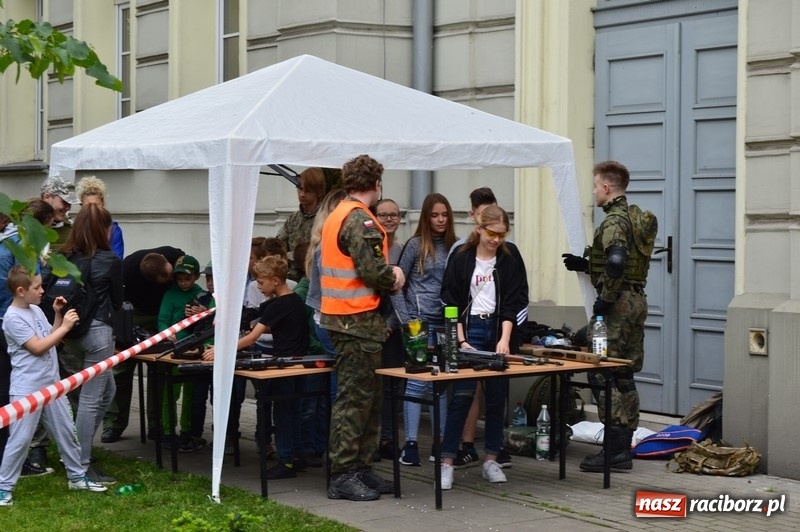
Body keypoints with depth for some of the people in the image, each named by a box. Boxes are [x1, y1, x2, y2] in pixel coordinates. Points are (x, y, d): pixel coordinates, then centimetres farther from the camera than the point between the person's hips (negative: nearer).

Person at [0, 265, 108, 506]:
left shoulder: (36, 310, 9)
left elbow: (51, 340, 16)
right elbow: (38, 347, -20)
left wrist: (58, 315, 5)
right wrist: (65, 326, -17)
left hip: (51, 384, 8)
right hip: (27, 389, -8)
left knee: (66, 432, 14)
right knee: (20, 439, -6)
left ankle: (77, 477, 27)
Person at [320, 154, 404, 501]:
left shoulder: (338, 215, 16)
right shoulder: (360, 219, -16)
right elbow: (372, 271, -22)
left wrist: (388, 275, 9)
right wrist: (394, 280, -3)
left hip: (342, 317, 10)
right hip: (358, 319, -10)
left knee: (369, 397, 15)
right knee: (355, 398, -6)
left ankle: (360, 468, 21)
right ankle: (342, 475, -2)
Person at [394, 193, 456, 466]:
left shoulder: (453, 246, 7)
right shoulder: (416, 244, -2)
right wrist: (406, 320, -7)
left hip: (445, 323, 4)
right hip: (420, 321, -4)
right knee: (417, 382, -5)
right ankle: (411, 443, -2)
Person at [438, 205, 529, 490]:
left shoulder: (511, 262, 4)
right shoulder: (460, 260, 0)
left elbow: (512, 304, -2)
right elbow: (451, 304, -1)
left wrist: (505, 339, -15)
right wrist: (462, 341, -10)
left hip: (500, 333, 2)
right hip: (469, 331, -2)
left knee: (497, 397, 6)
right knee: (461, 396, -8)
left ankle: (491, 459, 16)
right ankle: (446, 462, -5)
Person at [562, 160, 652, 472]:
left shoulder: (613, 221, -14)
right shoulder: (633, 218, 16)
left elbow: (616, 263, -28)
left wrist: (604, 300, -20)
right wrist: (584, 264, 21)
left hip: (618, 304, -10)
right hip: (637, 300, 10)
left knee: (602, 374, -6)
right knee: (624, 376, 12)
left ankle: (614, 449, -7)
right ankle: (624, 448, 16)